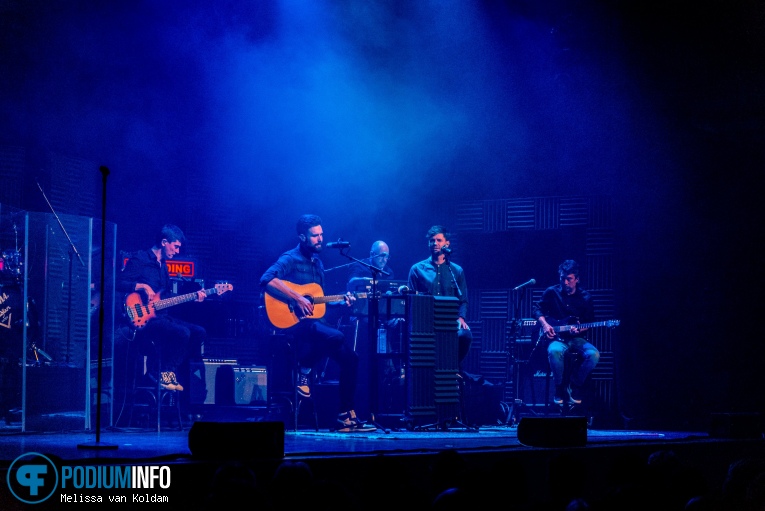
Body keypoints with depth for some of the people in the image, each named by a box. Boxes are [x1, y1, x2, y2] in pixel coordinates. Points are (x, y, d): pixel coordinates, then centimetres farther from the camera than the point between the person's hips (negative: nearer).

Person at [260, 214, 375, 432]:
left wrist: (340, 301, 7)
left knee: (350, 356, -1)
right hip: (293, 323, -9)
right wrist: (297, 298, -27)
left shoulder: (317, 263, 18)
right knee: (336, 337, -32)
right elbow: (267, 280, -26)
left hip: (313, 321, 9)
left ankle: (346, 416, 1)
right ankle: (304, 370, -8)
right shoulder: (290, 259, -8)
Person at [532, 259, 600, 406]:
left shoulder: (585, 297, 5)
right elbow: (537, 309, 10)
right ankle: (560, 388, -16)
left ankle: (574, 387, -9)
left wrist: (579, 329, -14)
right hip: (557, 337, -2)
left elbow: (590, 322, 7)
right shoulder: (552, 292, 3)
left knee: (593, 354, -30)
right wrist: (544, 324, -7)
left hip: (577, 338, 2)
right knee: (554, 351, -39)